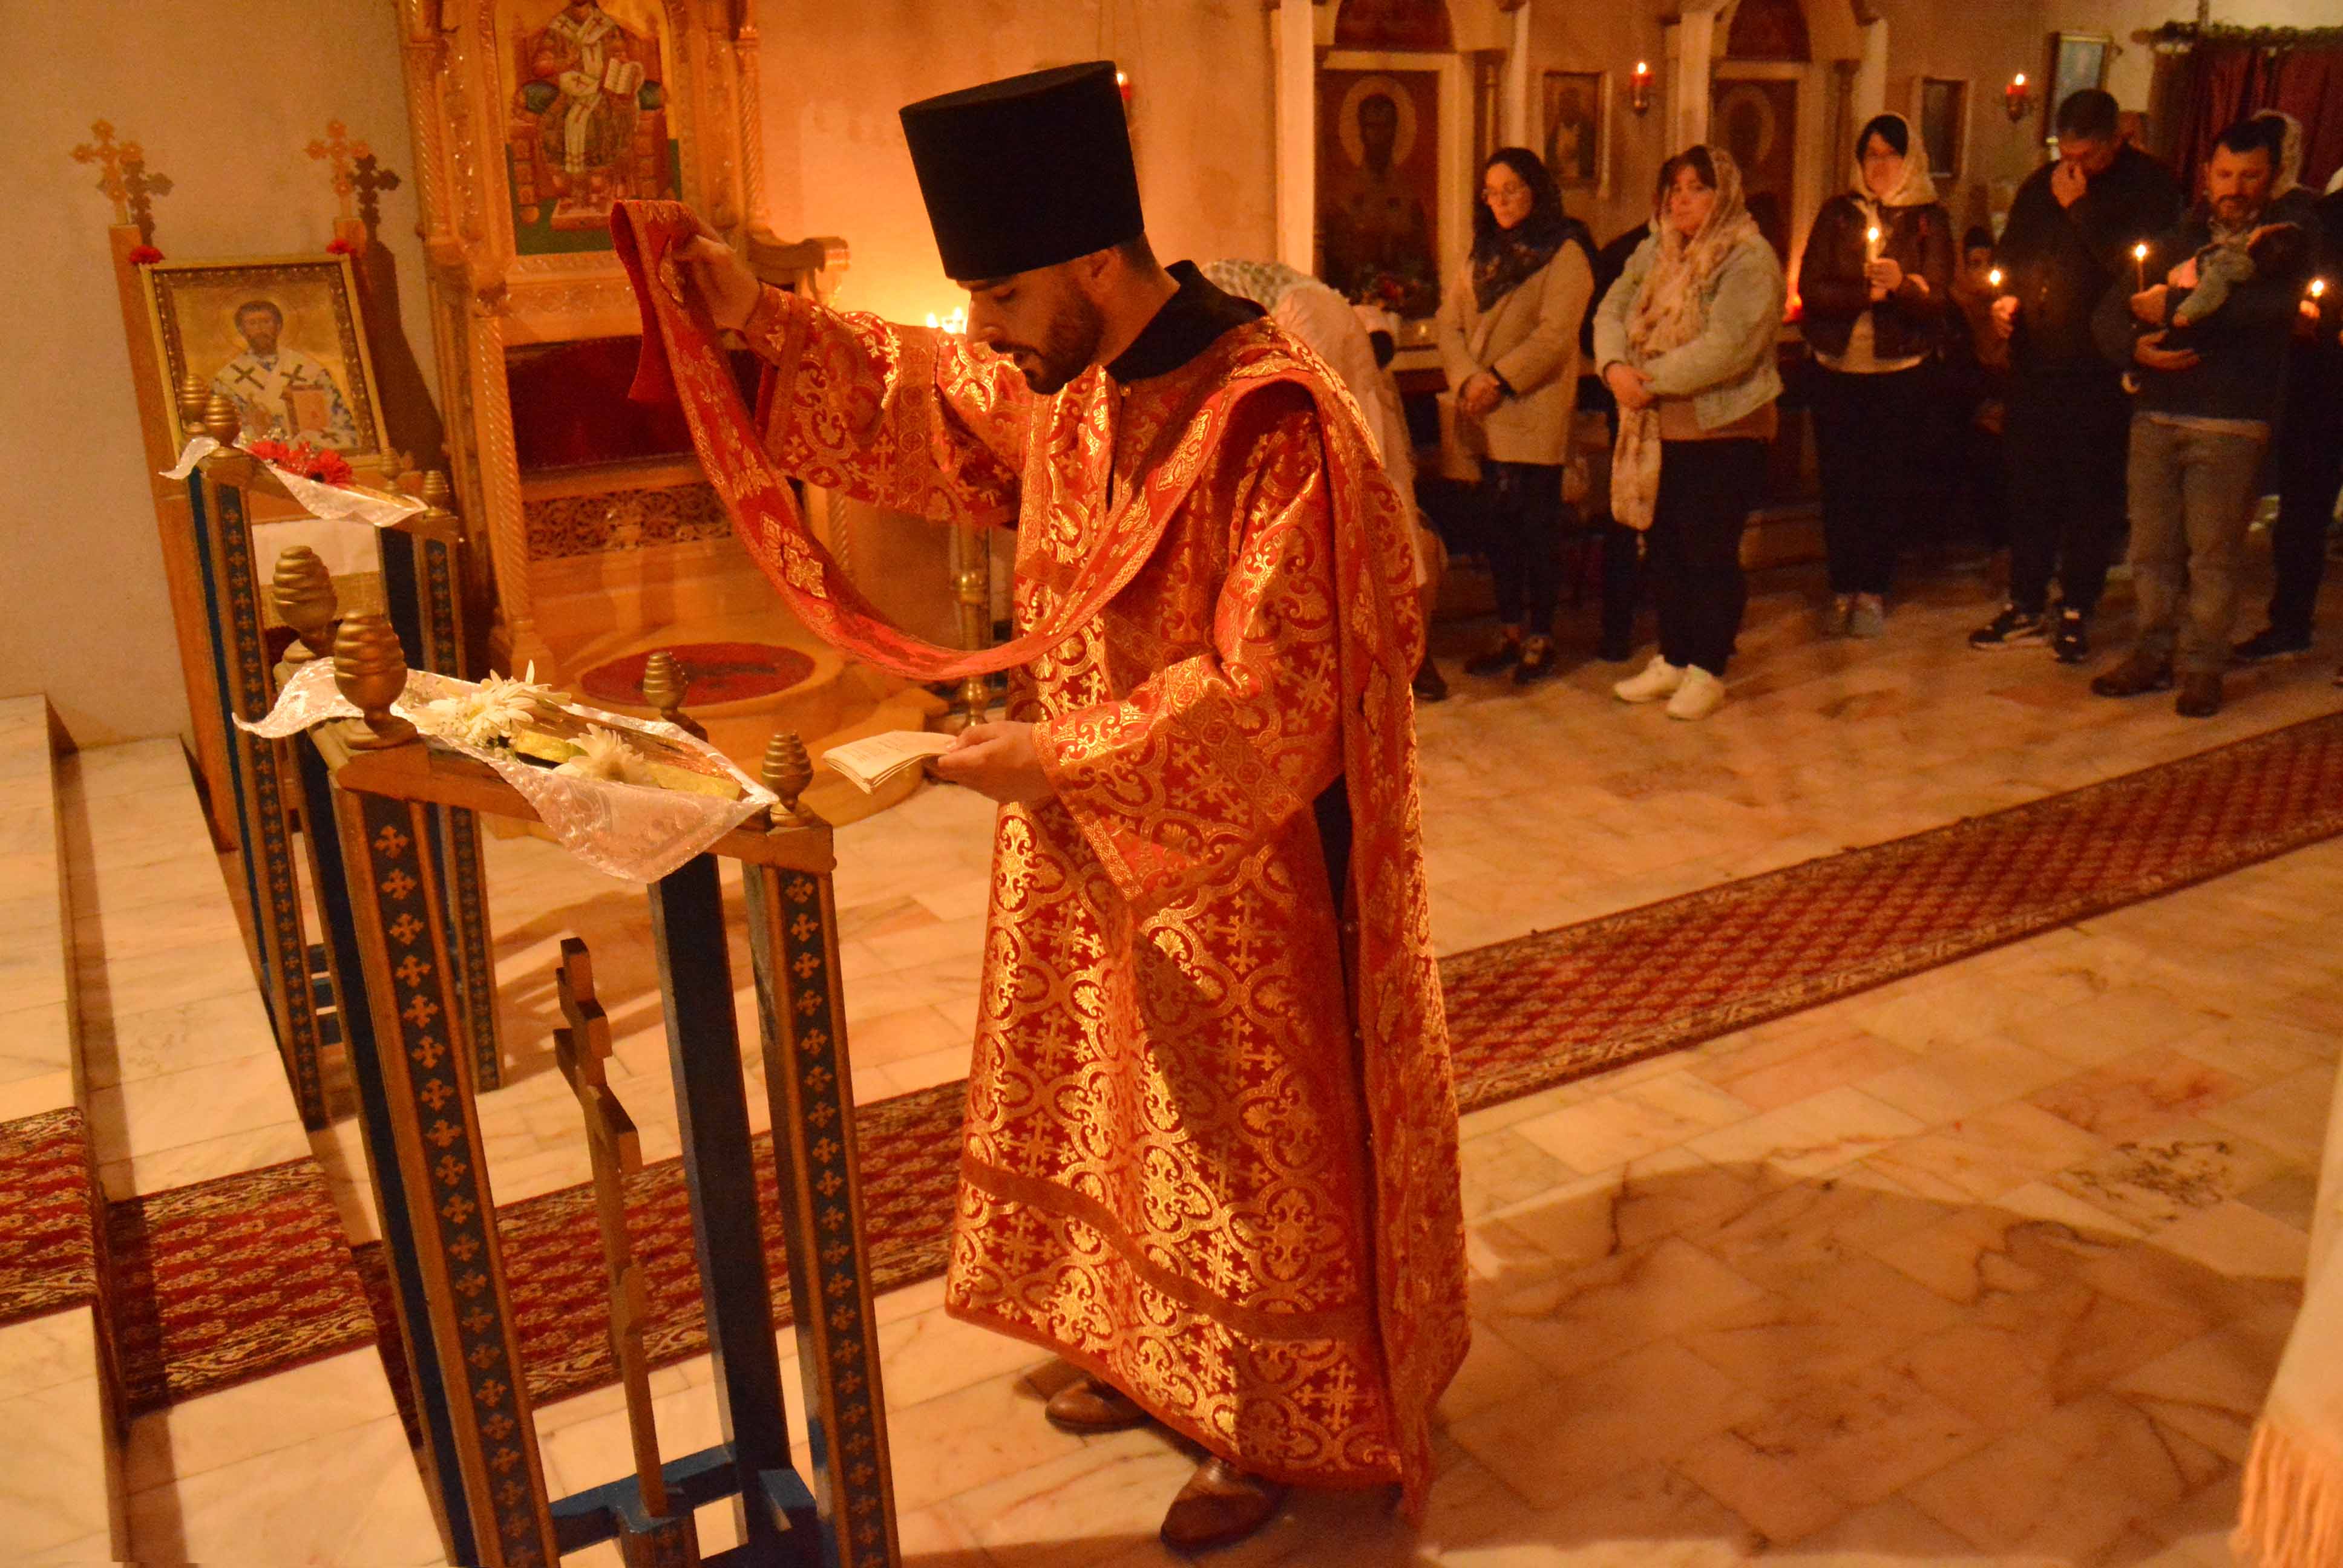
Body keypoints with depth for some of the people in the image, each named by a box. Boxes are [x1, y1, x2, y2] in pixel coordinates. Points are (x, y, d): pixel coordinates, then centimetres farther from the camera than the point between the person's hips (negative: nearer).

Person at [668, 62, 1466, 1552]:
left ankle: (1279, 1430, 31)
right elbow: (938, 393, 16)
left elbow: (1272, 694, -28)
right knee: (1131, 1109, 22)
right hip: (1102, 835, 8)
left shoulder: (1271, 422, -26)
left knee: (1254, 1145, 9)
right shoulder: (1072, 378, -1)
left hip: (1244, 866, -8)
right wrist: (766, 320, 3)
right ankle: (1164, 1354, 45)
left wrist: (1062, 755, -26)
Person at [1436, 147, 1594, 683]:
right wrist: (1468, 378, -10)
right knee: (1495, 524, 10)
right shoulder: (1483, 254, 16)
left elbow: (1555, 334, -14)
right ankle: (1510, 632, 21)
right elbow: (1448, 322, 7)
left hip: (1535, 412, -6)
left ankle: (1540, 638, 9)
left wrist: (1501, 379, -19)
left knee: (1537, 526, 0)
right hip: (1486, 416, 6)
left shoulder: (1565, 255, -4)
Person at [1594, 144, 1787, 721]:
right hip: (1656, 433, 7)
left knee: (1712, 554, 0)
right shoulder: (1654, 253, 13)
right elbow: (1612, 311, 6)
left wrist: (1654, 381, -20)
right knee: (1665, 548, 14)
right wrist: (1615, 367, -15)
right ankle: (1672, 660, 27)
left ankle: (1707, 671, 12)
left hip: (1721, 434, -7)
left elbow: (1728, 345, -21)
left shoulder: (1749, 259, -10)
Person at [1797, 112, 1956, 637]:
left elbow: (1938, 300, -5)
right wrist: (1867, 292, -16)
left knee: (1891, 484, 1)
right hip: (1838, 371, 1)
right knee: (1839, 482, 2)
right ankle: (1842, 589, 13)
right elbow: (1810, 288, -3)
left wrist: (1900, 285, -25)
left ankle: (1873, 592, 11)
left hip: (1903, 372, -1)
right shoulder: (1837, 213, 7)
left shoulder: (1930, 220, 4)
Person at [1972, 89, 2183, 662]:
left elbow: (2135, 265, -18)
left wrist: (2080, 208, -17)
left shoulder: (2150, 186, -5)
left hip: (2101, 367, -5)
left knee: (2092, 491, 2)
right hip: (2036, 362, 5)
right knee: (2030, 484, 9)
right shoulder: (2041, 186, 10)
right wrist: (2006, 295, 0)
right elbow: (2011, 254, 20)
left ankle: (2076, 611, 12)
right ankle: (2026, 606, 18)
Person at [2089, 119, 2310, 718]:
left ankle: (2202, 667, 5)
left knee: (2212, 551, -3)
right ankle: (2154, 653, 16)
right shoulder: (2175, 243, 18)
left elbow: (2262, 307, -16)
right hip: (2157, 416, 4)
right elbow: (2109, 313, 12)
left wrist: (2174, 305, -12)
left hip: (2231, 425, -4)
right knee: (2152, 546, 5)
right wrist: (2135, 346, -9)